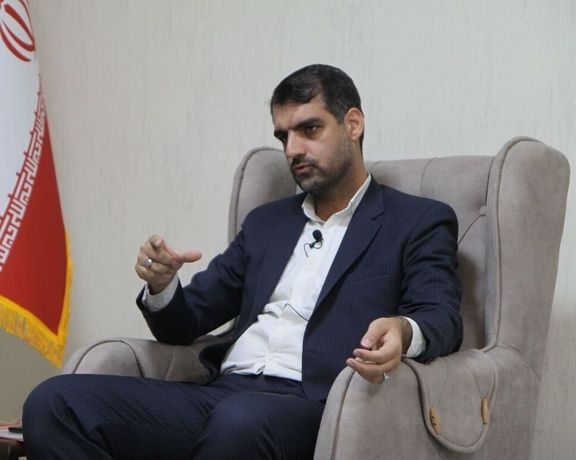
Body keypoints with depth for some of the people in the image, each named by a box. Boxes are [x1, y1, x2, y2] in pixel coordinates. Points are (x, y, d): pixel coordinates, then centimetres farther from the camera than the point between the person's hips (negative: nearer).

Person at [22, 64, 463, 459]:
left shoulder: (419, 222, 12)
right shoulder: (266, 223, 27)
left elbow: (441, 318, -4)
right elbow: (185, 322, 25)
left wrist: (403, 331, -30)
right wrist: (161, 285, 0)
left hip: (312, 407, -5)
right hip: (222, 392, 5)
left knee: (242, 419, -42)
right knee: (55, 403, -19)